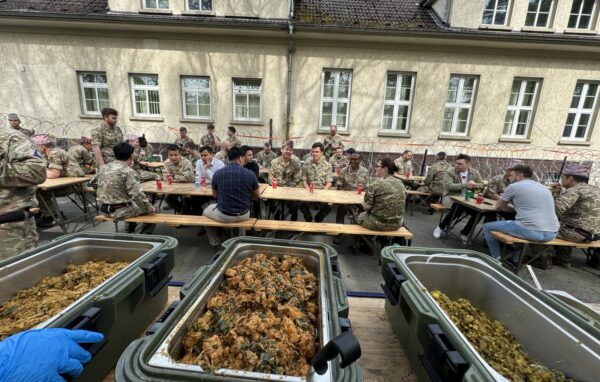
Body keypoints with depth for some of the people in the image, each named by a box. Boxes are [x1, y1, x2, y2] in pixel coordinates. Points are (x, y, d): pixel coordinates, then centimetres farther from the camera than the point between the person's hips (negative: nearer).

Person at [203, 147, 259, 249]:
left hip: (223, 216, -1)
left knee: (206, 211, 31)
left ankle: (216, 244, 35)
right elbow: (256, 196, 2)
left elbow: (215, 195, 7)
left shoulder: (217, 174, -9)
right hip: (244, 215, 1)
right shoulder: (250, 174, -11)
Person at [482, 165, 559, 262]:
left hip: (532, 231, -8)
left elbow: (499, 206, 8)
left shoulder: (514, 186, -1)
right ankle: (517, 259, 38)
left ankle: (496, 259, 17)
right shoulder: (544, 187, 20)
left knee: (487, 227, 9)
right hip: (551, 233, 8)